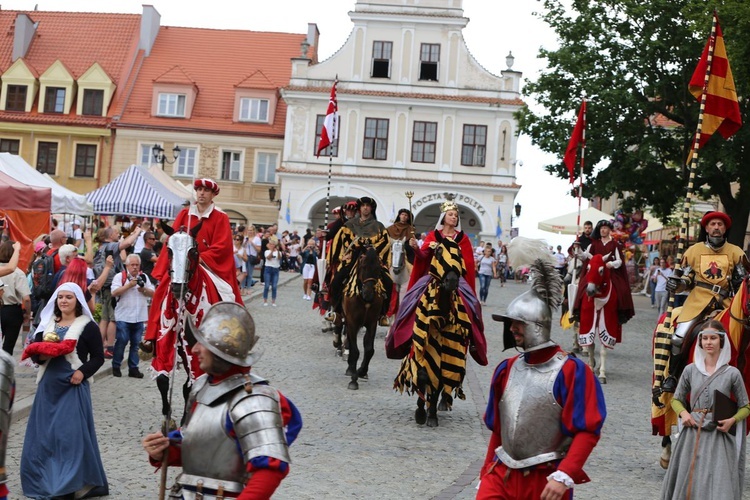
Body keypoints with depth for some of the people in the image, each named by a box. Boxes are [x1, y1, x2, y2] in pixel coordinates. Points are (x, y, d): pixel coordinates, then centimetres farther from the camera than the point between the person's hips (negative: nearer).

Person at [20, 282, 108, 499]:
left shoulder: (87, 326, -3)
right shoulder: (47, 324, 12)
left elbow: (98, 357, -3)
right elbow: (34, 351, 11)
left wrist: (83, 372, -19)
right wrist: (41, 354, -12)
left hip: (73, 385, -5)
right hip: (48, 385, 5)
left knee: (72, 433, -5)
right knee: (44, 433, 9)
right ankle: (44, 480, 22)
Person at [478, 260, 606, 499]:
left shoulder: (572, 371, -11)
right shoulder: (507, 369, 8)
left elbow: (588, 431, -15)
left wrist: (564, 476, -23)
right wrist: (487, 474, 17)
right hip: (502, 475, 5)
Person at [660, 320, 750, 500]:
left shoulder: (732, 374, -1)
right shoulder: (690, 370, 4)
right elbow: (676, 400, 15)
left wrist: (732, 420, -12)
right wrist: (683, 413, -6)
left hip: (719, 437, -2)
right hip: (692, 436, 2)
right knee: (687, 484, 5)